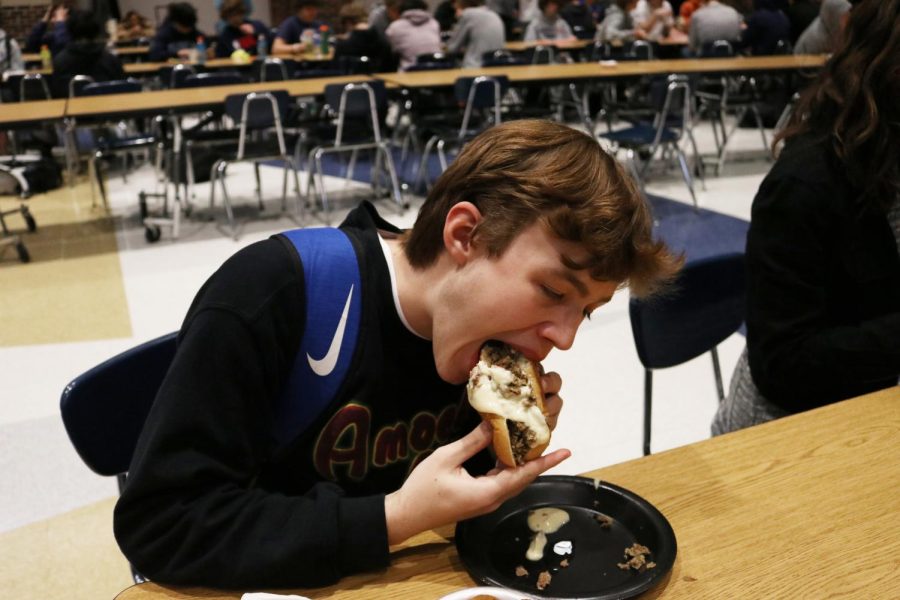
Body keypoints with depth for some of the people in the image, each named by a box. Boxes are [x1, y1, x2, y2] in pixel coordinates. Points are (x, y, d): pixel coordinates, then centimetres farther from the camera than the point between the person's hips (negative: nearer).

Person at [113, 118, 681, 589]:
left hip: (398, 574, 4)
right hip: (271, 581, -3)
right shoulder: (273, 294, -25)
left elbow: (465, 490, 5)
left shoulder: (492, 323, -9)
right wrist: (392, 521, -25)